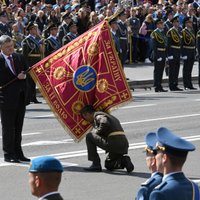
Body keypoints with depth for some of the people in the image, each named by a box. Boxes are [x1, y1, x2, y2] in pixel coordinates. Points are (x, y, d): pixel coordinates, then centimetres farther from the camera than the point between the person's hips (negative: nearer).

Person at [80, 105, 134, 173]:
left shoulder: (98, 115, -1)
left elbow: (105, 123, -23)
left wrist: (96, 132, -5)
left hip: (114, 144, -9)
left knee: (89, 136, 4)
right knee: (108, 165, 30)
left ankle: (96, 164, 1)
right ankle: (124, 161, 1)